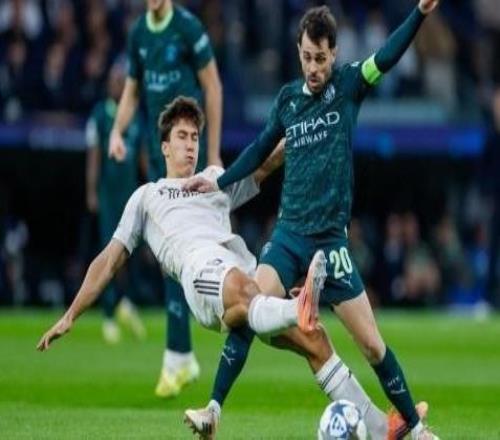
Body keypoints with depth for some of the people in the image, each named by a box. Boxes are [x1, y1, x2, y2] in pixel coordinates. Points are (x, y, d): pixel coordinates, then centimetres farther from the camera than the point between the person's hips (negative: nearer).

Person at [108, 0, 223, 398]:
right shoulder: (138, 33, 9)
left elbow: (213, 89, -7)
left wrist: (213, 156, -7)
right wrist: (117, 131, -2)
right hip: (157, 150, 7)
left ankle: (176, 356, -13)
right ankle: (187, 359, 13)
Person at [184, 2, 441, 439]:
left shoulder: (347, 86, -3)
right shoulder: (287, 98, 7)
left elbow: (386, 58, -21)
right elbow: (261, 150, 22)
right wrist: (219, 182, 23)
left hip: (330, 239, -3)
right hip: (287, 234, 3)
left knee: (371, 342, -2)